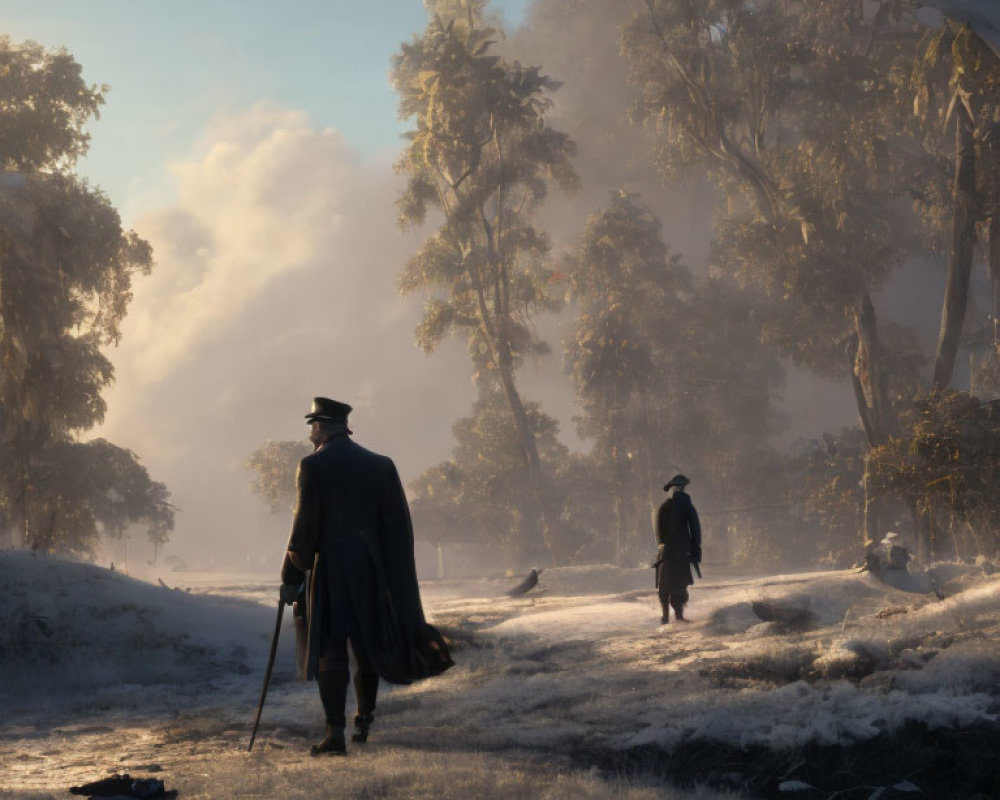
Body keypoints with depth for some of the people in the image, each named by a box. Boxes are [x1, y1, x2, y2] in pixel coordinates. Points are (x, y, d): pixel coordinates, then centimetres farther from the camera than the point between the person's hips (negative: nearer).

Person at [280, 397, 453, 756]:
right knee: (368, 644, 17)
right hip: (371, 571, 5)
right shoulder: (380, 464, 7)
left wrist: (291, 577, -3)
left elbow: (305, 526, -10)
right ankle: (364, 720, 30)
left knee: (330, 649, -3)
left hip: (330, 568, -5)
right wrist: (394, 577, 13)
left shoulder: (313, 465, -7)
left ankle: (335, 732, -9)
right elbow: (398, 525, 7)